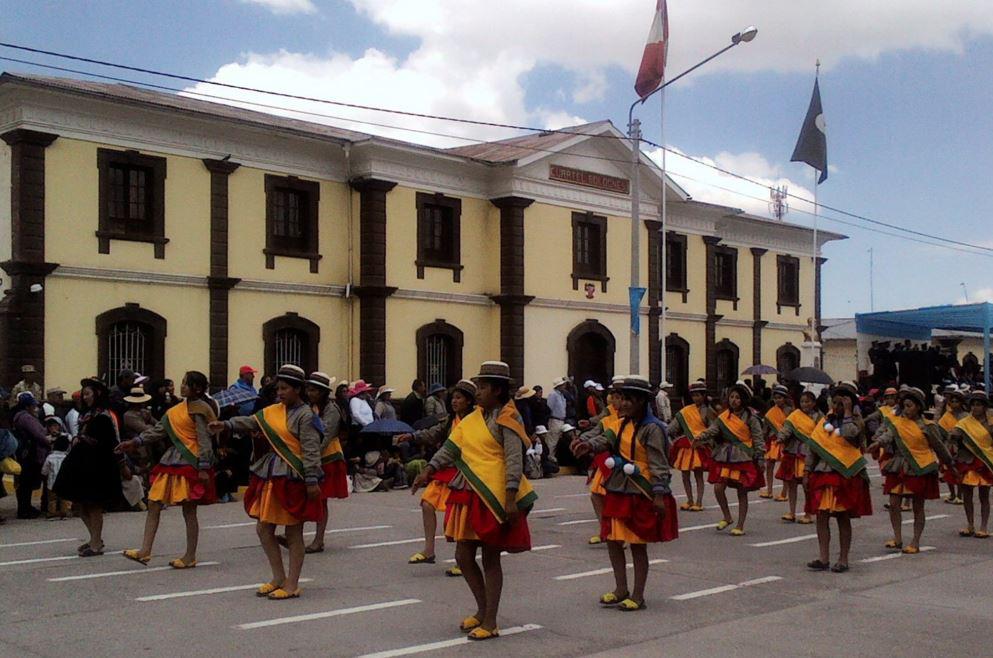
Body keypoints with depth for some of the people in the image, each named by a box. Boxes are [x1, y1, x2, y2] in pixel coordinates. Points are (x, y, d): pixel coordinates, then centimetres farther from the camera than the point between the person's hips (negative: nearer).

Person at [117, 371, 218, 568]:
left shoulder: (199, 410, -10)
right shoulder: (179, 409, 15)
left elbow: (205, 440, -14)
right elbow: (159, 429, 16)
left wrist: (203, 468, -18)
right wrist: (136, 442, 8)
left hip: (190, 463, -9)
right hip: (173, 461, 9)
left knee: (189, 511, 0)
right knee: (153, 503, 5)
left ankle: (190, 557, 10)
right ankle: (145, 551, 8)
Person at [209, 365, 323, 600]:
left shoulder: (306, 416, -11)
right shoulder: (274, 411, 12)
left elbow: (311, 450, -16)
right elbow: (251, 421, 4)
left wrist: (312, 481, -20)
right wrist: (226, 424, -11)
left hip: (293, 478, -8)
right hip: (271, 476, 8)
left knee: (293, 534, 2)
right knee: (263, 529, 11)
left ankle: (292, 585, 10)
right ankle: (279, 578, 25)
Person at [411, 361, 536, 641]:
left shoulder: (506, 419, -10)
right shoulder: (472, 419, 12)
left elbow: (514, 459, -16)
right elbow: (452, 446, 9)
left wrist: (510, 499, -22)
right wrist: (429, 469, -4)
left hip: (495, 496, -7)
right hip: (469, 494, 7)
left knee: (490, 558, 1)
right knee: (463, 556, 10)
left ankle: (490, 622, 11)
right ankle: (482, 610, 29)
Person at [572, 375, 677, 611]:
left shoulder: (651, 428, -14)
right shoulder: (623, 424, 12)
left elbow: (657, 463, -16)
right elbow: (607, 439, 0)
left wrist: (659, 494, -21)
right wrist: (589, 445, -20)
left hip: (641, 494, -8)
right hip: (618, 490, 8)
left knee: (638, 545, 3)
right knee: (613, 540, 11)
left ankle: (637, 596, 14)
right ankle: (621, 590, 25)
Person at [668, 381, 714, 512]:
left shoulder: (707, 411, -3)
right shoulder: (686, 410, 9)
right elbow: (678, 426, 13)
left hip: (699, 446, -5)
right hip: (686, 445, 5)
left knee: (698, 475, 0)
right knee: (685, 475, 7)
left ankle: (699, 502, 5)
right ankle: (690, 501, 19)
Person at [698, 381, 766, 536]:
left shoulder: (750, 417, -5)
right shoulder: (724, 417, 6)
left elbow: (758, 438, -4)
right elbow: (712, 430, -3)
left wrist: (760, 458, -9)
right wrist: (700, 438, -22)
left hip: (744, 458, -4)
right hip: (724, 457, 4)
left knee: (742, 493, 4)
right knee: (718, 488, -6)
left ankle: (740, 526, 14)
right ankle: (727, 517, 17)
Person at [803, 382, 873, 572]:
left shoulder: (855, 422, -1)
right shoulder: (824, 421, 10)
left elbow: (849, 433, -27)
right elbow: (813, 448, 12)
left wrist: (848, 411, -16)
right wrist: (807, 472, 8)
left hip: (845, 476, -4)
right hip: (823, 474, 4)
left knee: (843, 518, 3)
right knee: (821, 516, 1)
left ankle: (843, 560, 11)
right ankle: (824, 558, 5)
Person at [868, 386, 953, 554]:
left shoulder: (927, 426, -3)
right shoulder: (897, 422, 3)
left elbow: (939, 447, 6)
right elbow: (889, 434, -14)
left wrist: (949, 463, 15)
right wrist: (878, 442, -35)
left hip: (920, 469, -3)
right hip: (899, 467, 3)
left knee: (918, 507, 4)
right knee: (894, 504, -2)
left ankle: (915, 542, 12)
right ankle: (897, 538, 10)